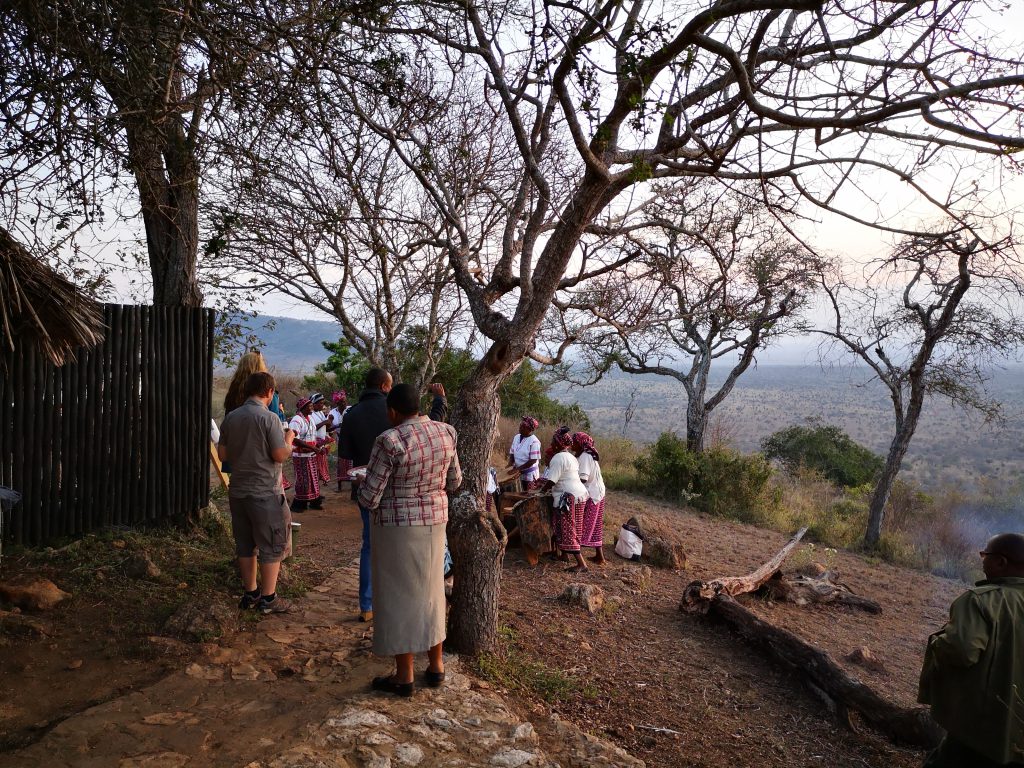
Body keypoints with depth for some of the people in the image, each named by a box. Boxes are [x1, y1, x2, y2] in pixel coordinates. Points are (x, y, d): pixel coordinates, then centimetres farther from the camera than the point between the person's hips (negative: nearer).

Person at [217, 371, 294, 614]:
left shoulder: (230, 418, 5)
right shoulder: (269, 418, -15)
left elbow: (223, 454, 10)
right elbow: (280, 455, -16)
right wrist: (289, 439, 2)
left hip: (238, 491, 7)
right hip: (265, 492, -7)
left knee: (245, 545, 16)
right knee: (272, 546, 5)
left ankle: (250, 593, 26)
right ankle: (268, 598, 11)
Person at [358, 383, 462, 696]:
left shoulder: (390, 441, -21)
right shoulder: (445, 432, -3)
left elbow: (370, 498, -16)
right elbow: (454, 482, 8)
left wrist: (363, 486, 5)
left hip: (397, 526, -6)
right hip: (435, 521, 6)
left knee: (399, 596, 7)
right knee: (430, 591, 19)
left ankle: (404, 677, 18)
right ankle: (436, 666, 28)